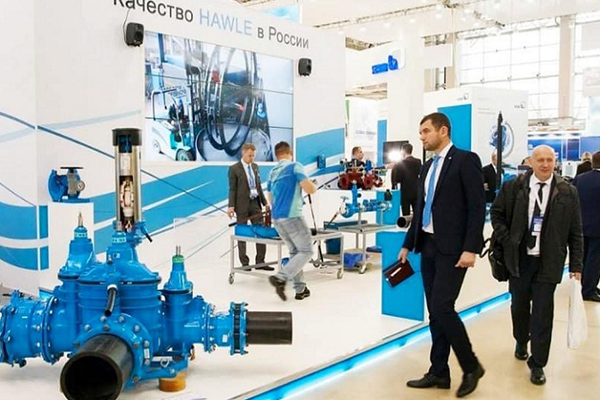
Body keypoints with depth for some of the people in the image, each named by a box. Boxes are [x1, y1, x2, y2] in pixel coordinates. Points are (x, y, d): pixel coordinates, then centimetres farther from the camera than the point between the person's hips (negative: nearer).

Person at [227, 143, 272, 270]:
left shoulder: (255, 167, 11)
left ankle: (260, 262, 8)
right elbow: (232, 189, -8)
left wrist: (265, 202, 13)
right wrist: (231, 206, -16)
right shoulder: (234, 169, -6)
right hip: (242, 205, -5)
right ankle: (245, 263, 12)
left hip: (255, 203, 5)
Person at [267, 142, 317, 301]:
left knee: (295, 252, 15)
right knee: (306, 251, 1)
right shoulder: (295, 166, -6)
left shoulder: (272, 172, 14)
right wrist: (314, 186, 8)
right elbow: (309, 189, -15)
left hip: (277, 218, 7)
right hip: (292, 216, -7)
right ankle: (280, 278, -14)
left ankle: (300, 289, 13)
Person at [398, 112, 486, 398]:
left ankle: (471, 367, 8)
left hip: (453, 248, -8)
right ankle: (439, 373, 18)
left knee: (442, 307, -11)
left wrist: (471, 248, -20)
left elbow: (477, 207, -13)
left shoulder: (465, 160, -7)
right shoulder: (428, 166, 15)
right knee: (434, 312, 9)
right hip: (429, 246, 8)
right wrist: (408, 245, 17)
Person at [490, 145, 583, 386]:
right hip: (518, 258, 1)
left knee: (543, 313, -1)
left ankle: (537, 364, 11)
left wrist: (576, 265, 0)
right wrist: (506, 240, -1)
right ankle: (521, 342, 42)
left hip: (548, 262, -1)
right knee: (519, 305, 16)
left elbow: (575, 232, 2)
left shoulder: (567, 192, -1)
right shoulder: (513, 187, -2)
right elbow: (496, 213, 10)